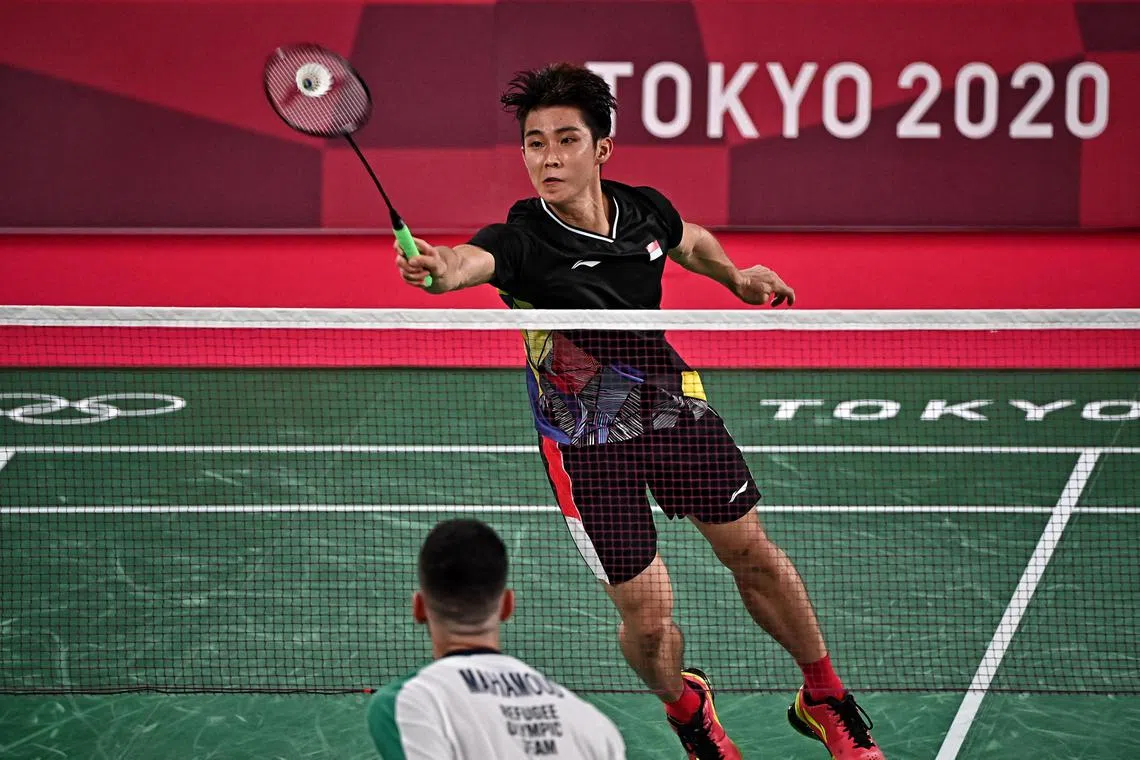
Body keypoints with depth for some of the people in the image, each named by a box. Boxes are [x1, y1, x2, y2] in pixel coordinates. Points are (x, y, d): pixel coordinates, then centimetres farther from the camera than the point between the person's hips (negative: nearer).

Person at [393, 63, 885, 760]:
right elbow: (472, 260, -48)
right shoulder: (524, 240, -24)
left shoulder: (645, 209, -8)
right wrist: (439, 268, -70)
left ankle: (825, 701, 36)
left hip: (671, 400, 4)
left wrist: (737, 276, 1)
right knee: (647, 617, -4)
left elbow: (690, 240, 18)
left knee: (752, 554, 13)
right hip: (588, 439, -4)